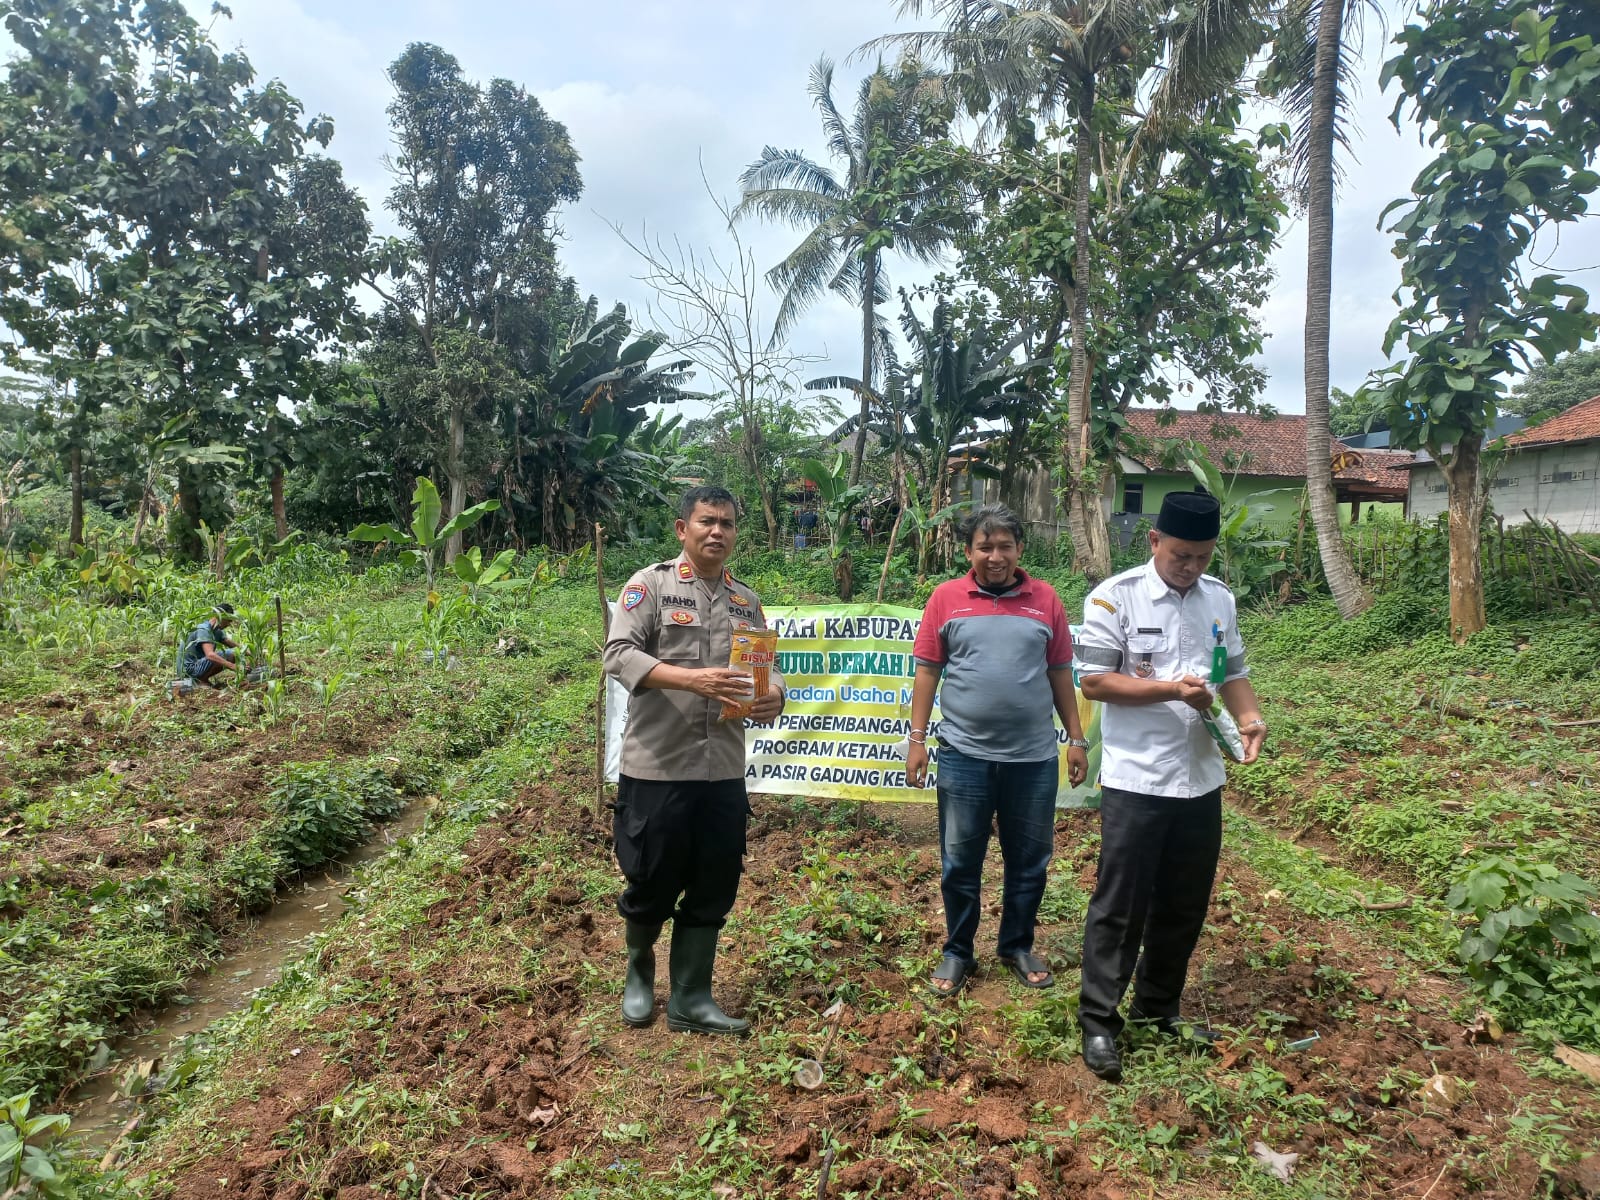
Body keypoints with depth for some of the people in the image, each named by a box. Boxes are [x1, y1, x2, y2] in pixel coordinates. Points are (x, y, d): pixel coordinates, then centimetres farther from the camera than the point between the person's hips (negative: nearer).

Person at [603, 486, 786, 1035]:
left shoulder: (747, 601, 12)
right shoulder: (651, 584, -4)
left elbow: (767, 666, 14)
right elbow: (619, 655, -15)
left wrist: (774, 696, -11)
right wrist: (693, 680, -27)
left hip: (723, 771, 5)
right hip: (657, 767, -4)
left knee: (713, 889, 10)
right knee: (652, 882, 9)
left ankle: (690, 999, 25)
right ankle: (638, 970, 38)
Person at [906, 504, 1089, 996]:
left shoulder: (1045, 599, 2)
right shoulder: (946, 597, -2)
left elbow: (1060, 673, 8)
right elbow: (927, 671, 1)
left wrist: (1076, 739, 8)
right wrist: (917, 739, -2)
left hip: (1034, 758, 2)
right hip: (964, 756, -1)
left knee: (1029, 862, 14)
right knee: (960, 864, 10)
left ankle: (1018, 947, 34)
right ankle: (958, 953, 27)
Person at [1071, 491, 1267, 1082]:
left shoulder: (1220, 599, 8)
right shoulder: (1115, 597, -11)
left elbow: (1234, 671, 14)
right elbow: (1093, 680, -13)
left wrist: (1249, 716, -7)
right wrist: (1172, 690, -22)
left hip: (1201, 778, 6)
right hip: (1136, 780, -6)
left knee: (1185, 904, 16)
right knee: (1120, 906, 2)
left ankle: (1158, 1009, 34)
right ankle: (1098, 1022, 15)